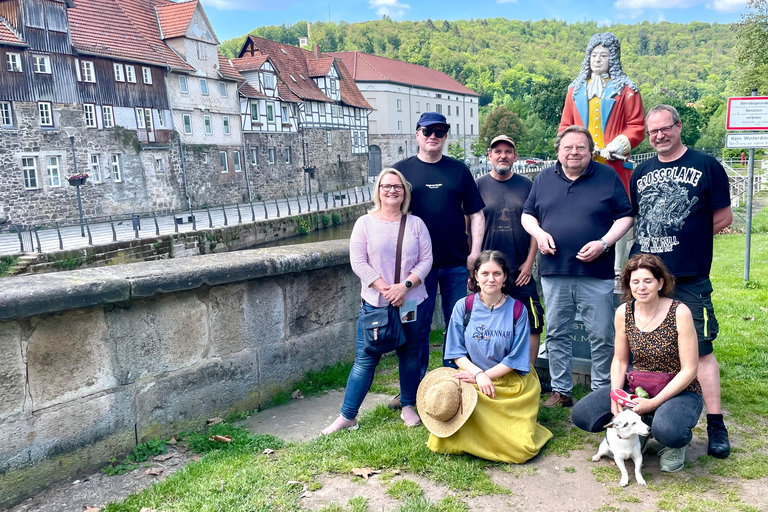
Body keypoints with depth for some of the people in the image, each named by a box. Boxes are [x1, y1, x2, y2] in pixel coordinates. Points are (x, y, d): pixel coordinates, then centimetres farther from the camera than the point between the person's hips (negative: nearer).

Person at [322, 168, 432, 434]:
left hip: (412, 301, 2)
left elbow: (426, 260, 0)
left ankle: (408, 407, 31)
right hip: (375, 303, -2)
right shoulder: (365, 223, 2)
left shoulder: (416, 224, 5)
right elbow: (358, 262, -5)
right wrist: (385, 289, -14)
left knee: (410, 356, 12)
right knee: (365, 359, 0)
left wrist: (405, 286, -14)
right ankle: (347, 416, 10)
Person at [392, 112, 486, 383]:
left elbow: (476, 213, 9)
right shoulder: (402, 170, 5)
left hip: (456, 262, 2)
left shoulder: (459, 170, 9)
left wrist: (475, 252, -1)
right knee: (418, 325, 5)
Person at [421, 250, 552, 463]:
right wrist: (478, 374, -16)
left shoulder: (517, 310, -4)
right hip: (473, 380, 1)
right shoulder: (463, 306, -2)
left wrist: (485, 376, -13)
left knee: (521, 449, -16)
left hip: (512, 383, -1)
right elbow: (456, 352, 0)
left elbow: (515, 358, -5)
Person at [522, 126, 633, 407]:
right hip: (554, 273, 3)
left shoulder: (608, 176, 3)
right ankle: (560, 391, 22)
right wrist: (539, 233, -6)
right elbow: (527, 214, 15)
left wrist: (603, 243, -12)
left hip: (596, 274, -2)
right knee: (556, 334, 9)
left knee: (602, 336, 3)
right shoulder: (544, 179, 11)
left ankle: (602, 392, 20)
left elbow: (625, 216, 2)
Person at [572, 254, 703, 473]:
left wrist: (653, 403, -22)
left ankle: (676, 445, 2)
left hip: (678, 391, -4)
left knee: (666, 430, -38)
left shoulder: (679, 313, -17)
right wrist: (615, 395, -13)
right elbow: (620, 360, 5)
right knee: (580, 414, -13)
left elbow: (689, 369, -15)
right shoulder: (623, 313, -4)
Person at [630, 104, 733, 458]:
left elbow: (723, 218, 1)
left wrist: (686, 239, 0)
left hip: (689, 278, -4)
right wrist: (654, 243, 6)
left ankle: (716, 425, 6)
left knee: (700, 348, -3)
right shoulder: (641, 173, 14)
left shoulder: (705, 166, 1)